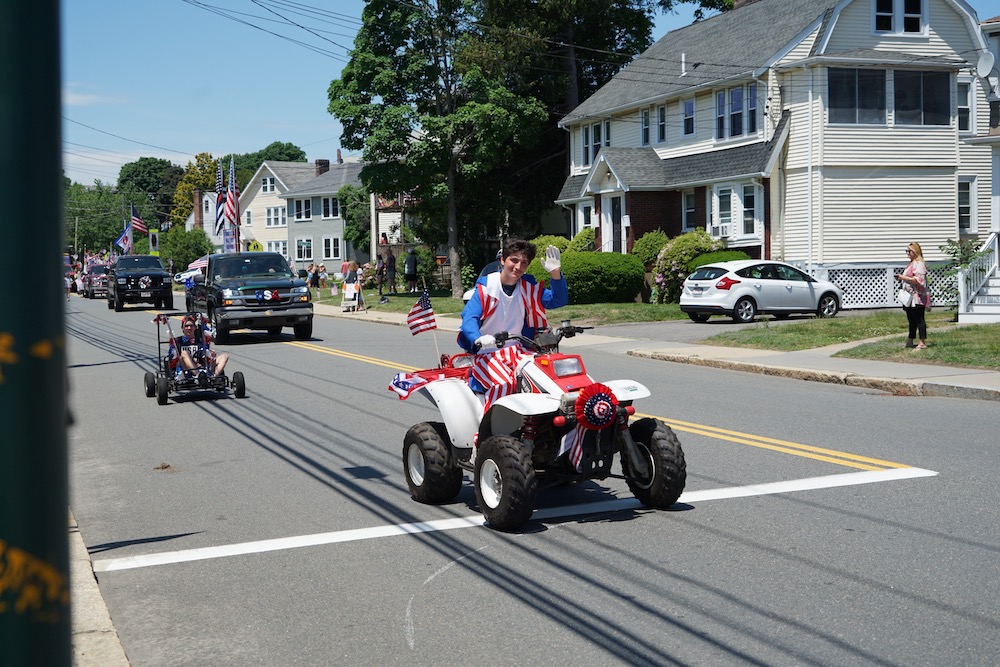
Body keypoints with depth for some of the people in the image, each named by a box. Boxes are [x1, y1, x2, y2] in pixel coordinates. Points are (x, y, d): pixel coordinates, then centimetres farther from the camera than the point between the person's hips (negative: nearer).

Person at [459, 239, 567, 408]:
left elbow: (558, 300, 0)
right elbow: (469, 318, -20)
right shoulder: (485, 287, -8)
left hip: (517, 351, 4)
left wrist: (555, 273, -18)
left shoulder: (528, 286, 5)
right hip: (486, 353, -4)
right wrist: (478, 339, -42)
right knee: (503, 383, -32)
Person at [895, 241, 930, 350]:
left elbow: (917, 280, -24)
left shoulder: (919, 264, -14)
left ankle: (922, 343, -7)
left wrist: (903, 277, -19)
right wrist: (901, 278, 11)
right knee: (912, 320, 16)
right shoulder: (912, 263, 19)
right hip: (910, 297, 10)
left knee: (919, 319, -8)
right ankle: (910, 341, 25)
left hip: (917, 297, -10)